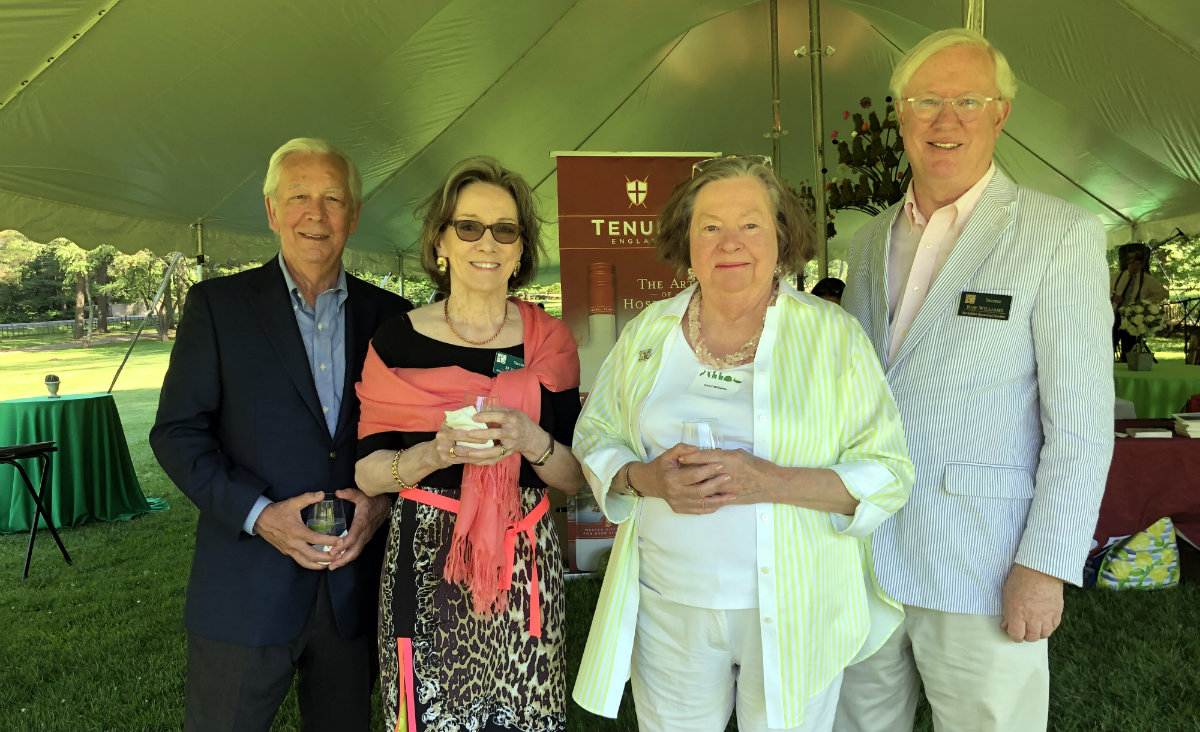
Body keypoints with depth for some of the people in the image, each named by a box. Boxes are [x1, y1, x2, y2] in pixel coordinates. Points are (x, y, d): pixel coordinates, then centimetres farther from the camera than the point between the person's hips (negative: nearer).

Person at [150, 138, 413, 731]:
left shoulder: (390, 316, 5)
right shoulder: (217, 304, 0)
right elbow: (176, 432, -4)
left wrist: (383, 500, -10)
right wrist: (258, 514, -15)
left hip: (356, 588, 2)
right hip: (244, 592, -2)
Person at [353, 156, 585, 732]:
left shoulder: (549, 341, 2)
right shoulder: (397, 340, 0)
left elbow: (575, 478, 2)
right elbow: (366, 474, -1)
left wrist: (530, 440, -17)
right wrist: (435, 453, -20)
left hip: (524, 563, 1)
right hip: (424, 563, -1)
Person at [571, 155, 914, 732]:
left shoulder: (832, 334, -7)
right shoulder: (648, 331, 2)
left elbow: (889, 474, -9)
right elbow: (594, 441, 7)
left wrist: (769, 481, -24)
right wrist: (647, 478, -15)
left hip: (793, 618, -1)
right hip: (668, 610, 2)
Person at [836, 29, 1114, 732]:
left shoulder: (1062, 234, -8)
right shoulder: (871, 240, 9)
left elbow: (1082, 424, -11)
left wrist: (1046, 566, -14)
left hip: (981, 565, -5)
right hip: (864, 545, 5)